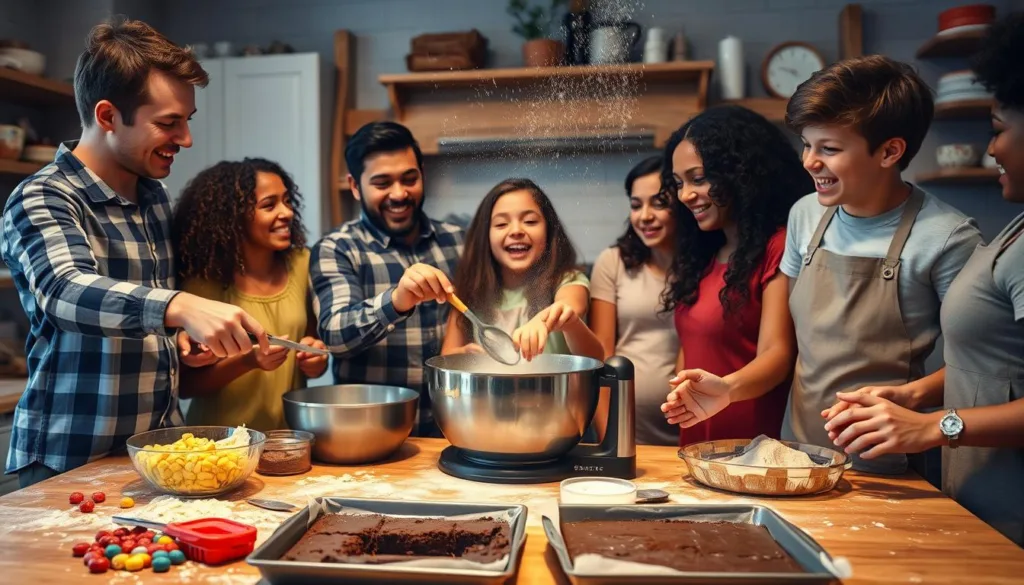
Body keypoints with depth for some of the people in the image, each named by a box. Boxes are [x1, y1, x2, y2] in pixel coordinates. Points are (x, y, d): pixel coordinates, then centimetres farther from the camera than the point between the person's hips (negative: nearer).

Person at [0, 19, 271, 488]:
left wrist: (186, 338, 3)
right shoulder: (41, 201, -13)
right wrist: (179, 307, -50)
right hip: (71, 463, -6)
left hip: (159, 449, 6)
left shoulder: (154, 195, 7)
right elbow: (66, 293, -33)